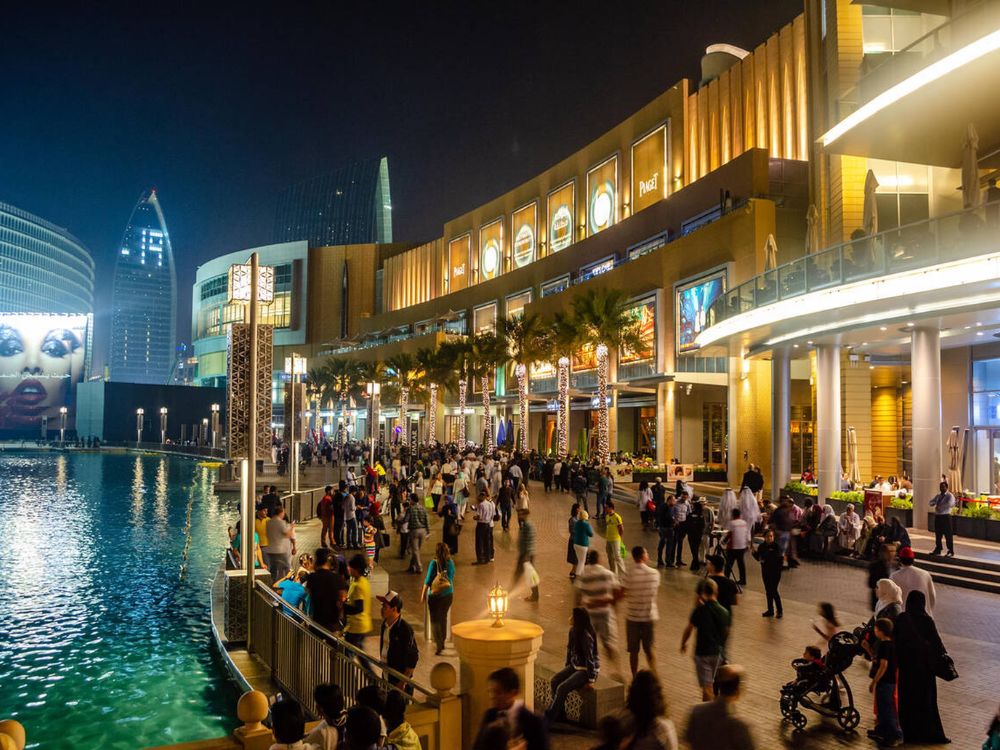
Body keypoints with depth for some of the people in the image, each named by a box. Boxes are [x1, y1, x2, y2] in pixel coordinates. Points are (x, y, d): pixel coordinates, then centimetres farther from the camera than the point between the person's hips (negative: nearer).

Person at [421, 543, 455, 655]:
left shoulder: (434, 563, -16)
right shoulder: (451, 562, -4)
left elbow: (428, 580, -13)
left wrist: (423, 594, -1)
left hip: (435, 595, -4)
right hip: (448, 594, 5)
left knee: (435, 620, 3)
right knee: (443, 618, 21)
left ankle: (439, 646, -7)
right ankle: (441, 642, 33)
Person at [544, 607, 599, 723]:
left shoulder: (586, 636, -24)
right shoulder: (573, 631, 0)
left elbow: (590, 659, -21)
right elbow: (569, 650, 12)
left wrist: (591, 680, -18)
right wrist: (566, 669, 16)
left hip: (587, 669, -8)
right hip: (575, 666, 8)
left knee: (562, 688, -22)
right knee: (555, 680, -13)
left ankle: (549, 718, -10)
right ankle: (559, 713, 0)